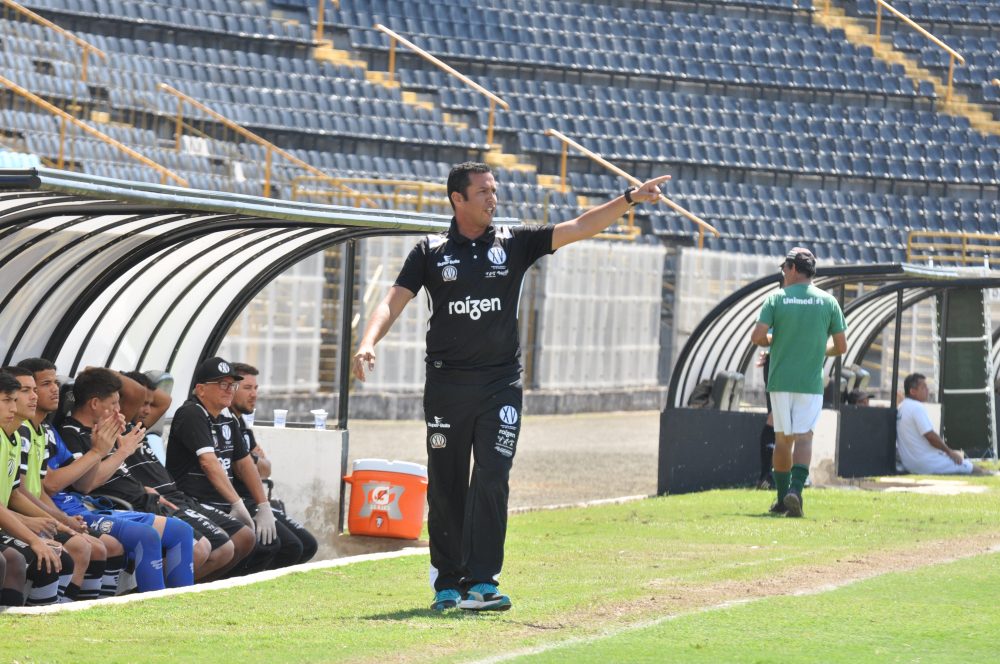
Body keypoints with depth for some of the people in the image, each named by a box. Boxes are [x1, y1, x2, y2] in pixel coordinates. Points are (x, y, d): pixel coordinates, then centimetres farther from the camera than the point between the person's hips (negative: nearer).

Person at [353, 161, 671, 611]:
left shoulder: (514, 243, 6)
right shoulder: (431, 251, 4)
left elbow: (578, 229, 1)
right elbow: (395, 301, -3)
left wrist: (629, 199, -9)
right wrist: (368, 343, -21)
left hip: (500, 385, 0)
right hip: (447, 384, 0)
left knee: (492, 481, -10)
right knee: (446, 487, 4)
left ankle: (480, 583, -11)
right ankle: (447, 583, 14)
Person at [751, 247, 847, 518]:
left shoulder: (777, 298, -2)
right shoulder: (828, 302, 1)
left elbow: (757, 336, -10)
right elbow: (841, 346, 1)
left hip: (780, 381, 0)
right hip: (811, 382, 0)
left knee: (783, 439, 12)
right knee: (804, 437, -3)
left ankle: (783, 497, 18)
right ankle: (796, 489, -26)